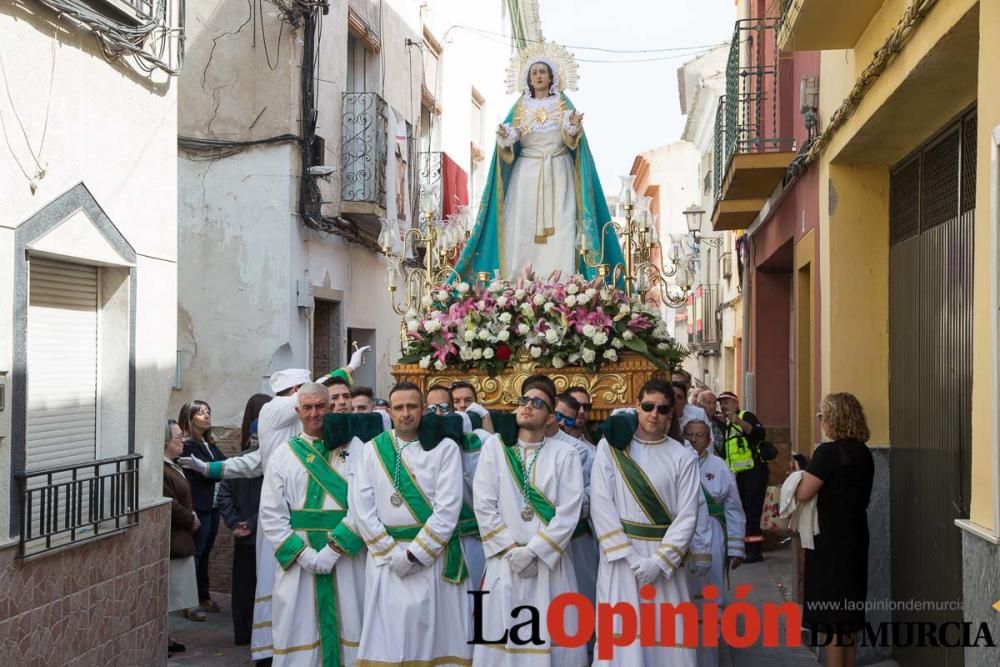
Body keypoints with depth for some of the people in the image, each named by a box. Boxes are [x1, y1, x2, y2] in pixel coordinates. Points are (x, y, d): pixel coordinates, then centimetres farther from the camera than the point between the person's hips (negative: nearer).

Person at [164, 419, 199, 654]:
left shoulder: (172, 466, 13)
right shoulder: (160, 470, -23)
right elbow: (170, 506, -24)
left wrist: (191, 516, 7)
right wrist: (191, 520, -10)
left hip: (178, 540, 11)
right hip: (168, 540, -11)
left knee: (168, 595, 16)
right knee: (162, 591, -3)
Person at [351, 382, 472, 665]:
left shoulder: (445, 448, -1)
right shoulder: (371, 450, 6)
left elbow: (448, 509, -9)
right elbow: (362, 508, 0)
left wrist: (414, 554, -13)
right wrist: (392, 553, -9)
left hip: (433, 557, -2)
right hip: (386, 560, 2)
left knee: (434, 636, 2)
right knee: (387, 641, 4)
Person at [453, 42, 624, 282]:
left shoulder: (563, 104, 9)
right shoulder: (520, 107, 11)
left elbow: (571, 141, -1)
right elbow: (510, 146, 5)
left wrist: (574, 127, -22)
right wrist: (505, 137, -17)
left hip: (558, 175, -1)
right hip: (527, 174, 1)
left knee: (560, 228, -9)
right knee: (524, 229, -7)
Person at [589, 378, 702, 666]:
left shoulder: (683, 457, 2)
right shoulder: (611, 447, 0)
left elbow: (687, 516, -2)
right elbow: (601, 504, -6)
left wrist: (659, 561, -13)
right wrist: (630, 557, -13)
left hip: (664, 557, 1)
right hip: (619, 556, -1)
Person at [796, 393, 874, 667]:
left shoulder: (829, 452, -19)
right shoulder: (864, 453, 7)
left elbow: (803, 493, -19)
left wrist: (799, 476, 1)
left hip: (831, 539, -8)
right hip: (855, 535, 8)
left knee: (832, 616, -1)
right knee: (849, 613, 16)